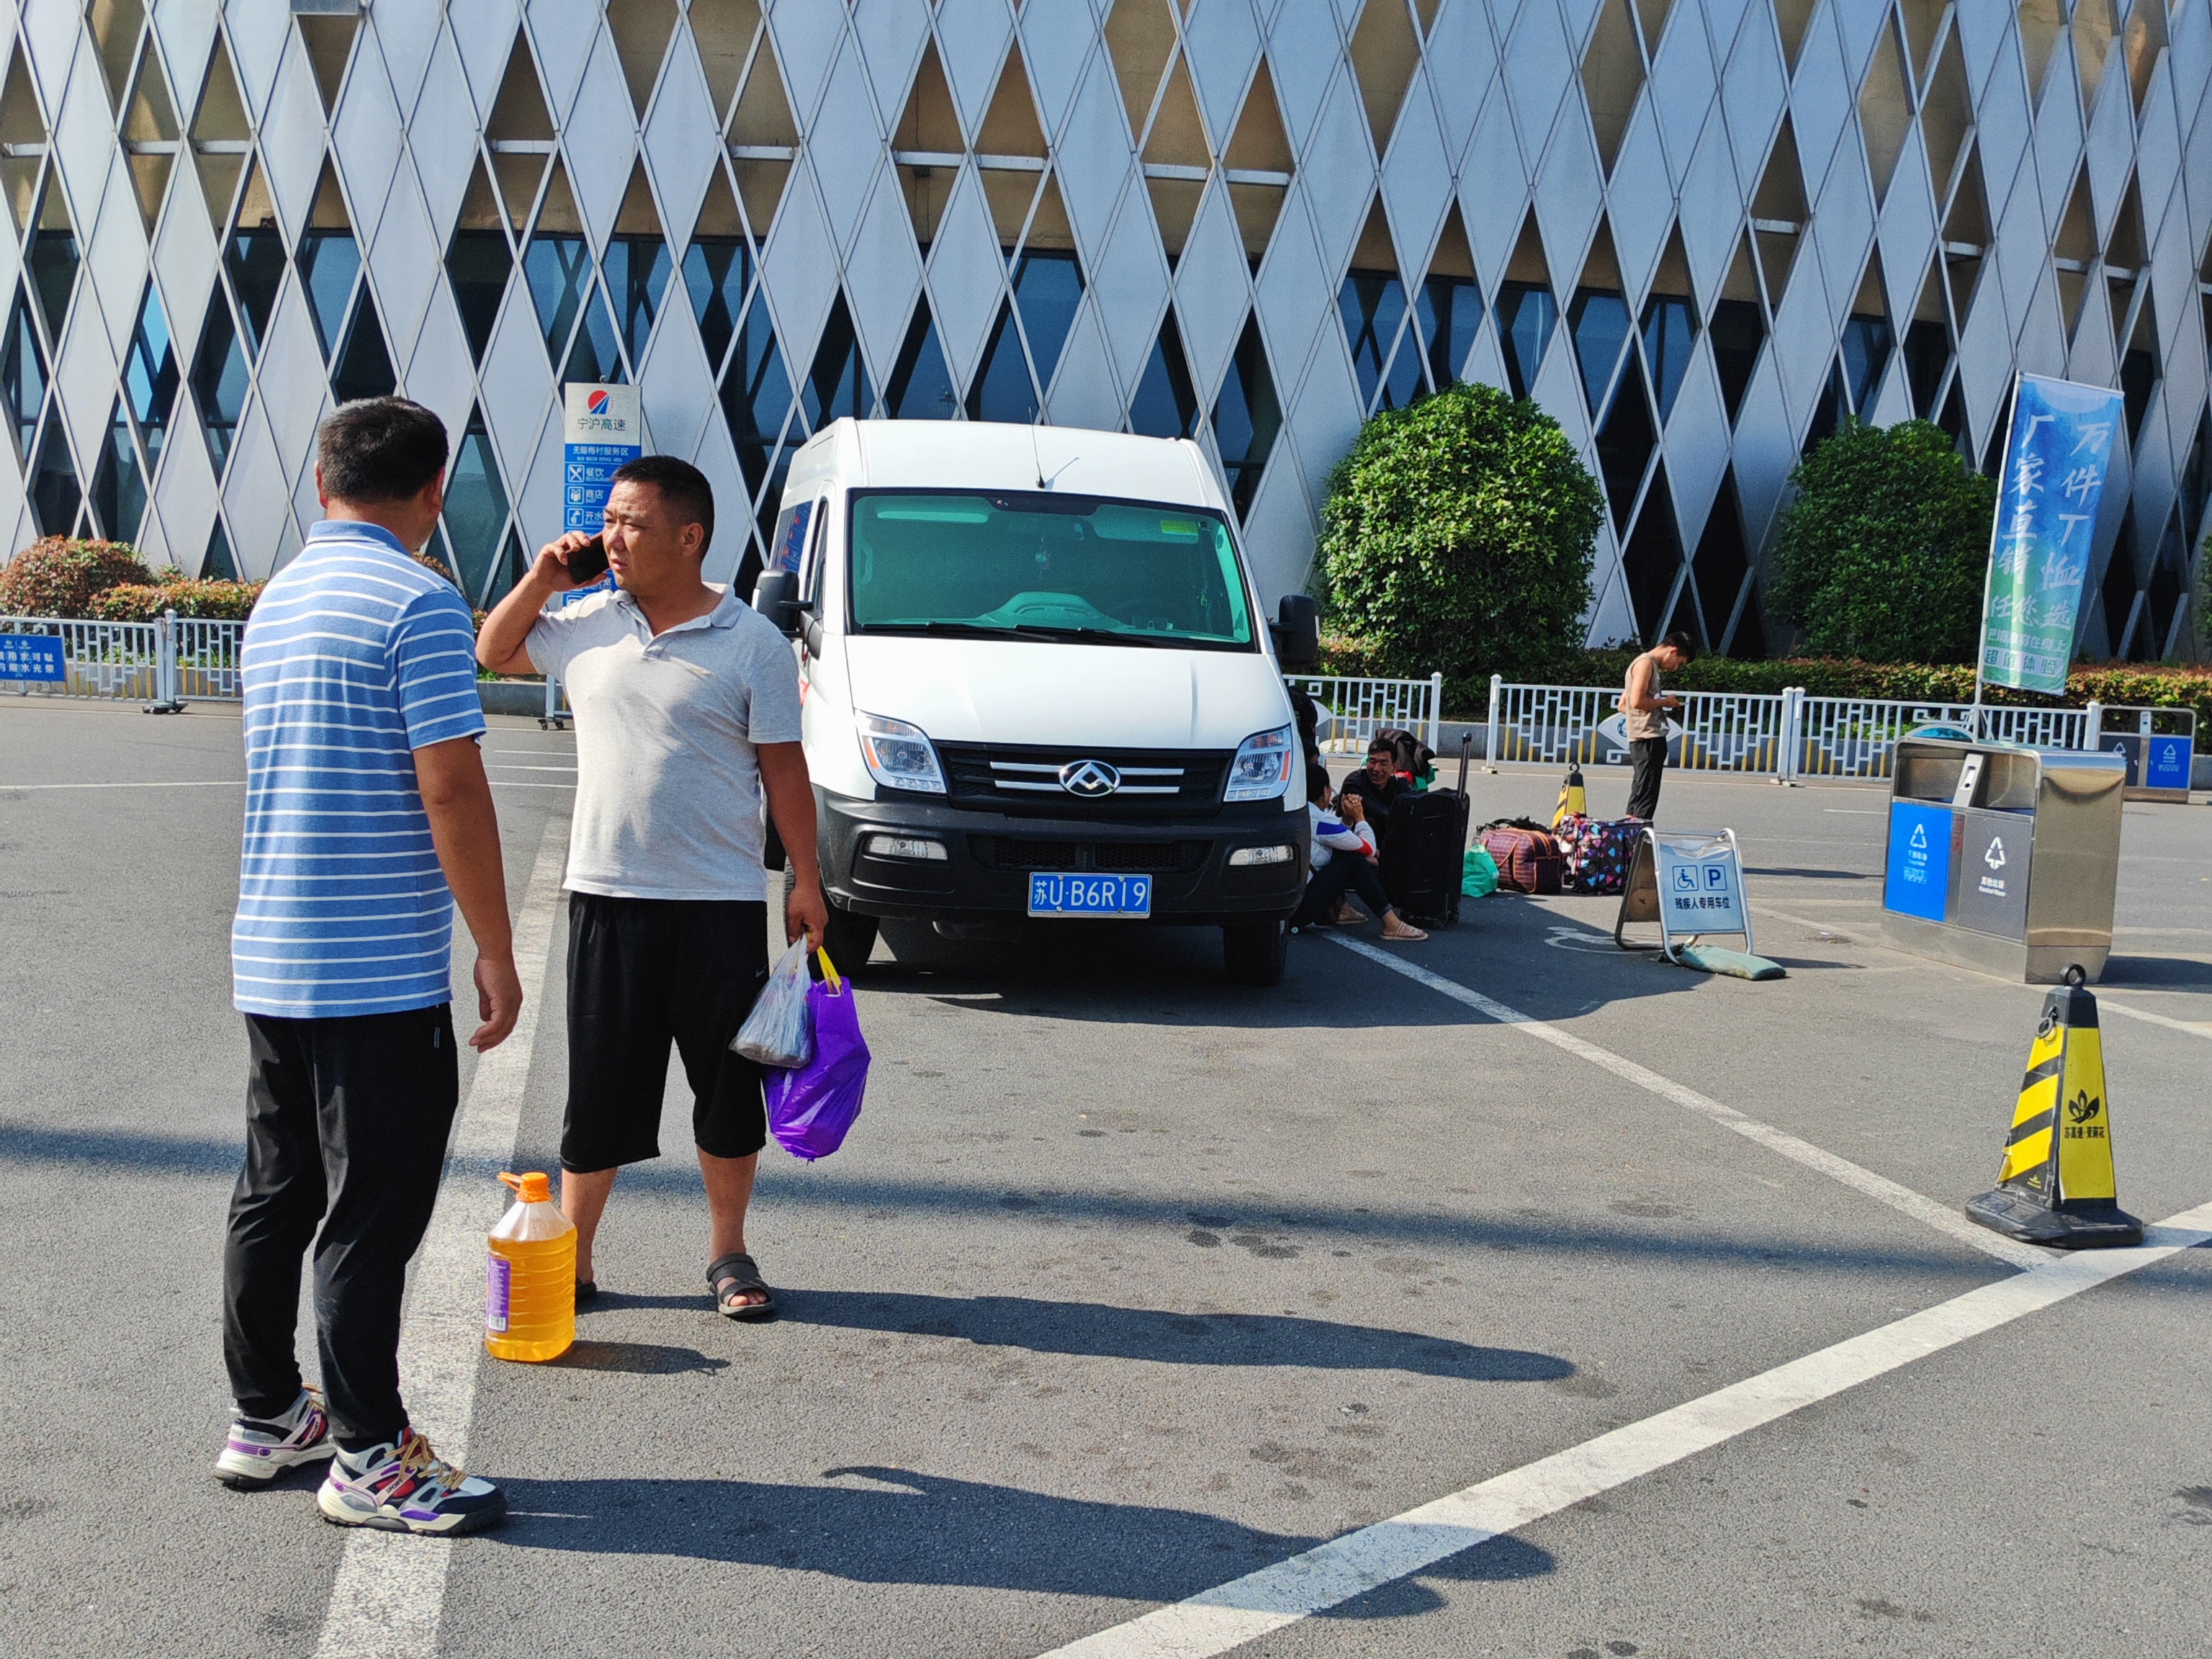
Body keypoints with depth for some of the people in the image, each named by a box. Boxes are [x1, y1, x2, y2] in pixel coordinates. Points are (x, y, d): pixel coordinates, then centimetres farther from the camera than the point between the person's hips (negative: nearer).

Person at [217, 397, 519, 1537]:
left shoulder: (275, 602, 13)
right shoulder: (418, 602, -13)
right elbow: (450, 790, -18)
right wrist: (496, 952, -12)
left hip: (268, 961, 8)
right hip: (382, 972, -8)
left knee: (273, 1199, 16)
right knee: (371, 1221, -2)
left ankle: (265, 1419, 26)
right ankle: (368, 1459, 5)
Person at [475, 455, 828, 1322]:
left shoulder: (752, 642, -4)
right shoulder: (588, 624, 6)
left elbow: (784, 769, -2)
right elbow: (494, 652, 22)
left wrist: (807, 881, -5)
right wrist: (541, 579, 5)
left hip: (720, 903, -2)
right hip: (605, 895, 3)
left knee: (729, 1085, 8)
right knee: (599, 1089, 8)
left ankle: (728, 1253, 25)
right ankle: (571, 1260, 20)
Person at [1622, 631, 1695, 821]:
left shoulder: (1650, 665, 23)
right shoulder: (1646, 663, -8)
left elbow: (1623, 705, 25)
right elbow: (1637, 701, -19)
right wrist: (1666, 702, -6)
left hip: (1643, 739, 10)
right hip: (1649, 739, -10)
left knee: (1639, 794, 11)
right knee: (1646, 796, -11)